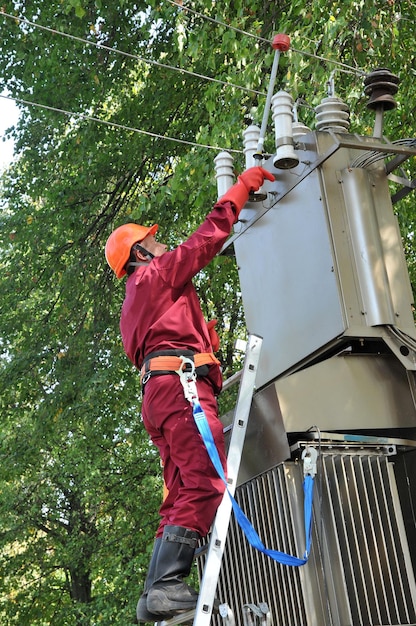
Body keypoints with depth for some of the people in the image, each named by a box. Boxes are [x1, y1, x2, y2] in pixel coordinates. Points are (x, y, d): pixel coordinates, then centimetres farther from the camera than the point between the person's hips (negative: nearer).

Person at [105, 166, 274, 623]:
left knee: (182, 494, 2)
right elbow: (209, 235, 4)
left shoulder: (133, 305, 35)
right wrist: (243, 185, 12)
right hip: (181, 383, -10)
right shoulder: (158, 273, 8)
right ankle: (165, 587, -30)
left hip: (162, 392, 10)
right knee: (206, 485, -21)